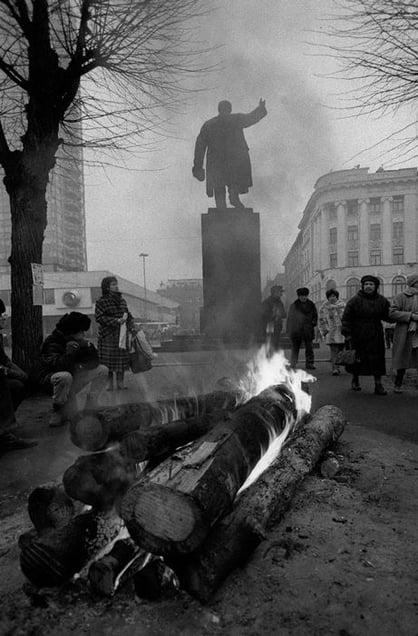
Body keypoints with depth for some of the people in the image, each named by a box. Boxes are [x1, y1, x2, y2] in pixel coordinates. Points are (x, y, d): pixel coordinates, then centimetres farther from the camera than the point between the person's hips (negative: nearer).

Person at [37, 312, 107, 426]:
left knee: (102, 370, 2)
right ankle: (57, 411, -16)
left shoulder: (79, 342, -1)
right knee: (65, 376, -42)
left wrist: (88, 347, -19)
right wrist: (70, 351, -37)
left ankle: (90, 409, 3)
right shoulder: (53, 343, -21)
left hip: (72, 377, 7)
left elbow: (94, 363, -3)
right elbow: (57, 366, -38)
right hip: (51, 381, -7)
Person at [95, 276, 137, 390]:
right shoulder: (101, 301, -5)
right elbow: (99, 317, -12)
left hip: (122, 333, 5)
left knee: (122, 358, 6)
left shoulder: (122, 300, 12)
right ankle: (109, 384, 9)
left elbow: (128, 315, 14)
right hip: (108, 335, -5)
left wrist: (132, 328, 0)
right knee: (108, 360, -2)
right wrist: (116, 321, -18)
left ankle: (120, 383, 16)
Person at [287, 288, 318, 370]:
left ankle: (309, 363, 3)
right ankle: (293, 363, 11)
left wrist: (314, 322, 2)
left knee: (309, 347, -2)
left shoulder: (311, 304, 9)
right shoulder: (294, 305, 4)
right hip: (296, 330, -1)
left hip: (308, 330, 1)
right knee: (295, 347, 4)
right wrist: (289, 330, 0)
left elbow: (315, 315, 20)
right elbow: (290, 318, 5)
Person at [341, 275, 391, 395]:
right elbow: (346, 318, -8)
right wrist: (347, 334, -13)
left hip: (375, 336, 2)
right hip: (357, 335, -2)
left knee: (377, 359, -2)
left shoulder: (382, 301, 4)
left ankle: (378, 385, 5)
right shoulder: (355, 300, -8)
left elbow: (387, 316, 12)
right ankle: (355, 380, 31)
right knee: (356, 359, 8)